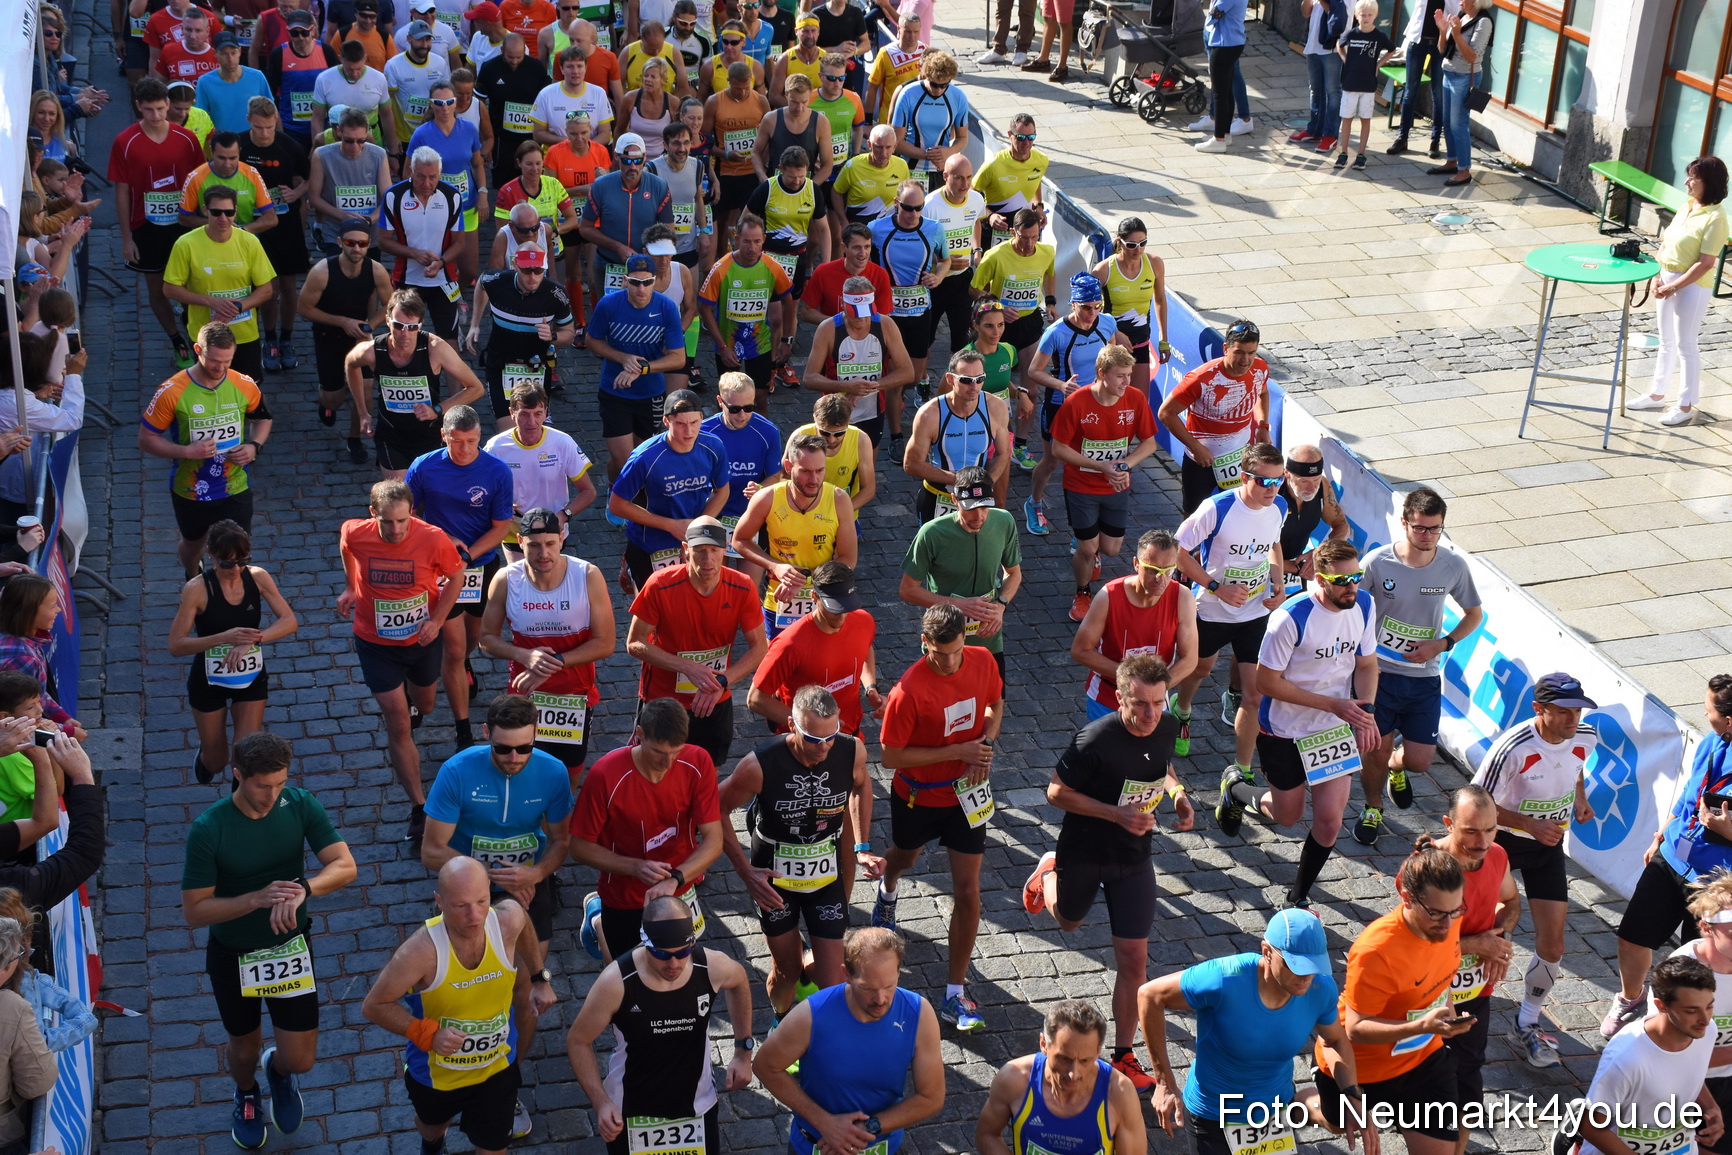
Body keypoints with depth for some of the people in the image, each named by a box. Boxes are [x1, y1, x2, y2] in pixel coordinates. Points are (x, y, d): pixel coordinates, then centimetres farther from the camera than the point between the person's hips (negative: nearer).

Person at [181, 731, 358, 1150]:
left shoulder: (299, 805, -17)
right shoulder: (208, 830, -25)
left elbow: (345, 865, -19)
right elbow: (194, 911, -22)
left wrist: (303, 889, -38)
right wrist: (257, 899, -35)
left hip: (291, 947, 2)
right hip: (232, 955, -1)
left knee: (301, 1060, 4)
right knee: (245, 1047, 21)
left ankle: (278, 1070, 43)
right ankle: (246, 1094, 58)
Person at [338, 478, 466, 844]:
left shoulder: (433, 540, -25)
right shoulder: (354, 533, -22)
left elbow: (455, 577, -7)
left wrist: (436, 620, -18)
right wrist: (350, 587, 9)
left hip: (423, 639, 1)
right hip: (376, 643, -1)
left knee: (423, 706, 26)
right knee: (398, 724, -4)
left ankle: (411, 704, 66)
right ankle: (419, 807, 5)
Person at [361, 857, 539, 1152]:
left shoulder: (508, 920, -27)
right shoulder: (423, 950, -36)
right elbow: (373, 1005, -24)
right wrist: (427, 1034, -35)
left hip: (496, 1069, 1)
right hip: (435, 1072, -1)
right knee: (432, 1127, 31)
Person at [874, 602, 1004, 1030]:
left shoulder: (982, 662, -14)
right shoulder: (909, 690, -29)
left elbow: (995, 705, 7)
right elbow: (892, 757, -23)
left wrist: (985, 745, -13)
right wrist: (957, 751, -27)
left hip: (966, 794, 2)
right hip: (918, 796, -2)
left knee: (967, 891, -3)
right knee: (904, 857, 28)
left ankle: (955, 995, 7)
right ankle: (887, 892, 68)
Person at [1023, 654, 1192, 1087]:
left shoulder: (1166, 728, -12)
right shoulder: (1096, 739, -30)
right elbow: (1056, 792, -21)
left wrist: (1177, 792, -10)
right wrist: (1116, 813, -30)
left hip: (1134, 857, 3)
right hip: (1082, 852, -3)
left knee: (1133, 959, 0)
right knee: (1068, 922, 27)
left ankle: (1124, 1056, 15)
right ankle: (1049, 872, 61)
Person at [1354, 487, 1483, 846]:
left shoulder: (1454, 566, -8)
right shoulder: (1377, 562, -14)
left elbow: (1474, 615, 7)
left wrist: (1441, 644, -8)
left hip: (1425, 677, 2)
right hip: (1379, 671, -2)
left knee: (1419, 761, 1)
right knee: (1376, 752, 5)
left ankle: (1396, 765, 40)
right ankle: (1372, 808, 36)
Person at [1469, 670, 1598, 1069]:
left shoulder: (1586, 737, -12)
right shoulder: (1512, 749, -30)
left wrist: (1581, 798, -4)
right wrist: (1532, 825, -29)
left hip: (1548, 846, 4)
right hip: (1502, 840, -4)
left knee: (1552, 943, 0)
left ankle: (1527, 1026, 17)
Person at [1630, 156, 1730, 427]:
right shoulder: (1687, 207, 5)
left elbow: (1705, 264, -20)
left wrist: (1674, 287, -21)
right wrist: (1656, 277, -1)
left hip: (1692, 287, -8)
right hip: (1667, 281, 8)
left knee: (1685, 346, 2)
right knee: (1666, 342, 19)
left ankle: (1686, 406, 13)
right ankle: (1657, 395, 32)